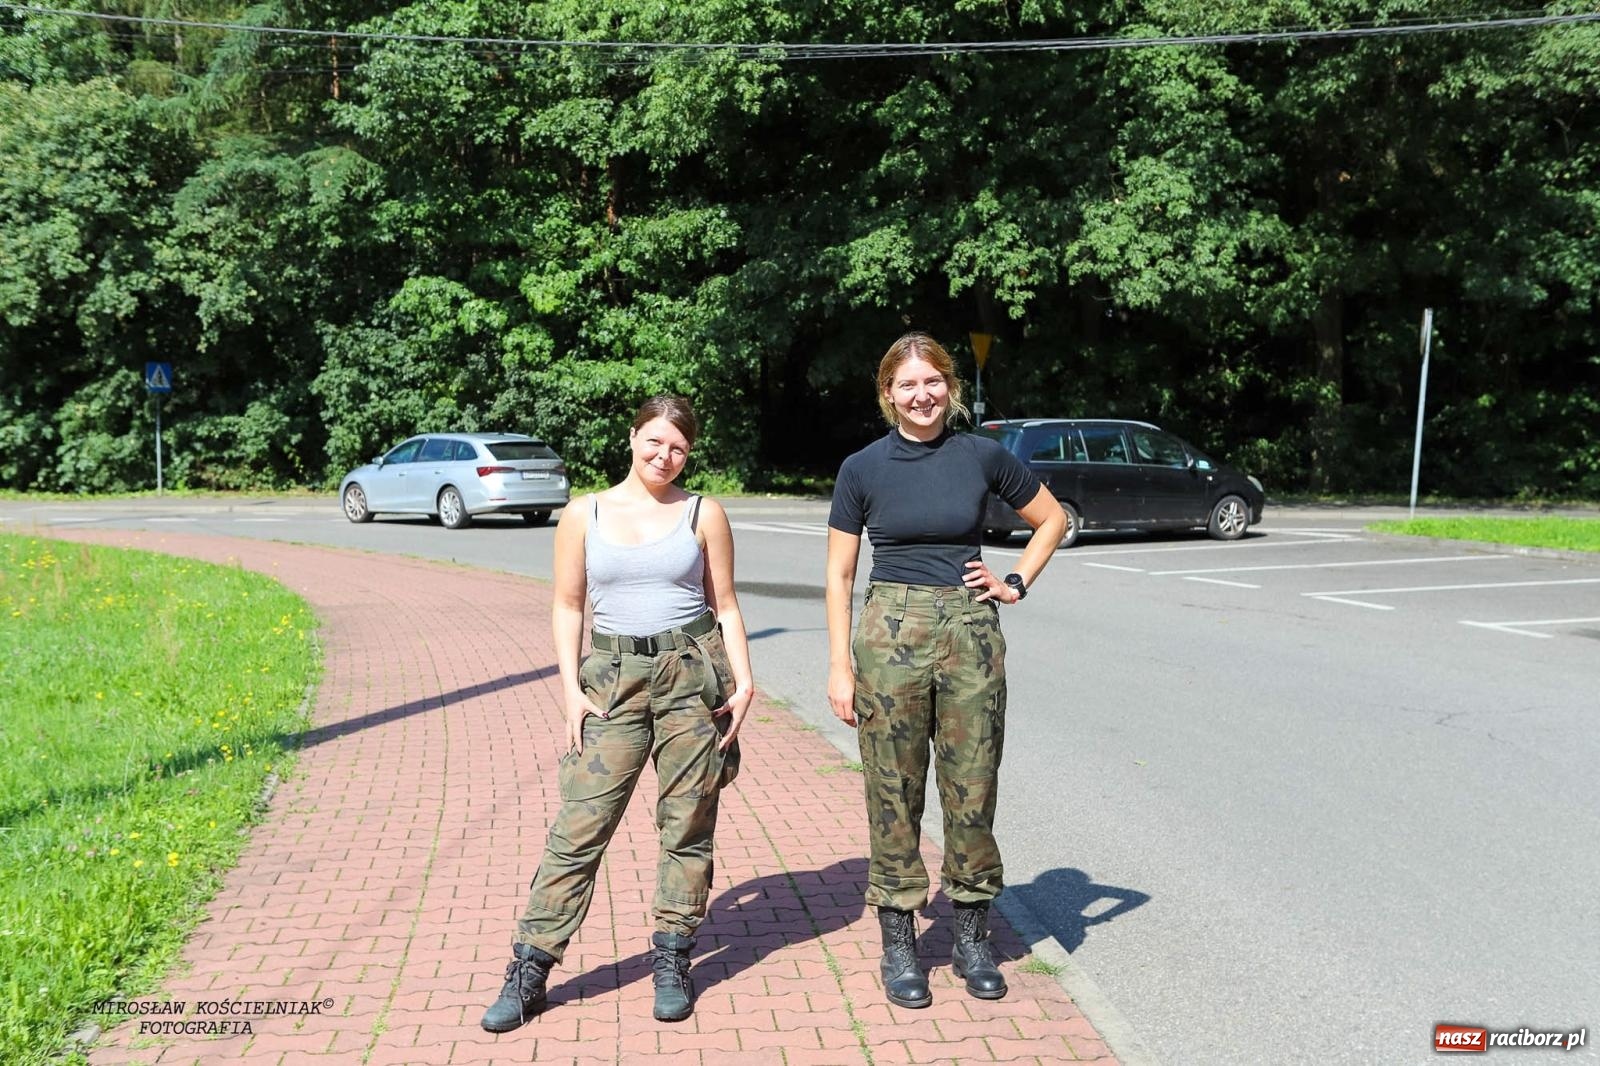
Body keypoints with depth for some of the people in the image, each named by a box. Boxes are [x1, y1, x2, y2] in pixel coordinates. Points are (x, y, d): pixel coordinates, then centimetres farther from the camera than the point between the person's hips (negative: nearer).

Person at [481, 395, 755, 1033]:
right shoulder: (584, 514, 6)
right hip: (613, 678, 0)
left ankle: (671, 961, 20)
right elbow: (567, 606, 7)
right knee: (580, 825, -2)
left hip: (693, 675, 0)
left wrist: (743, 679, -4)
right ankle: (529, 968, 8)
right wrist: (572, 689, -2)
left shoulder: (704, 515, 5)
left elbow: (725, 606, 7)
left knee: (687, 825, 5)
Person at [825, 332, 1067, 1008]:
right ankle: (898, 944, 19)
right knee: (893, 795, 4)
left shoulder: (982, 456, 2)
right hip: (891, 633, -1)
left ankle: (973, 939, 25)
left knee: (973, 792, 8)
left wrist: (1016, 584, 5)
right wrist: (840, 666, -2)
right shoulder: (862, 468, 1)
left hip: (971, 632, 1)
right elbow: (839, 573, 3)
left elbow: (1052, 519, 17)